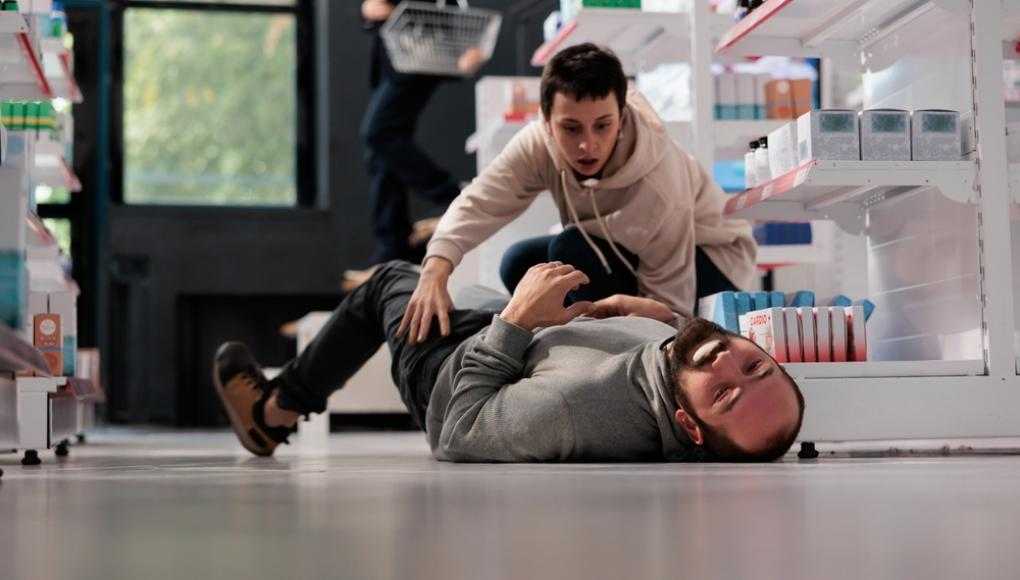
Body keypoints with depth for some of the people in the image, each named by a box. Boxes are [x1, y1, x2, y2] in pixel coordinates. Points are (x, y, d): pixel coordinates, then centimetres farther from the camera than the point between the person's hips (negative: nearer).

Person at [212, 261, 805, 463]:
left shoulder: (582, 412, -51)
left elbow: (461, 433, -31)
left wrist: (516, 321, -30)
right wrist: (660, 314, -13)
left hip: (461, 390, -6)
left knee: (392, 278, 19)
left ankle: (273, 411, 43)